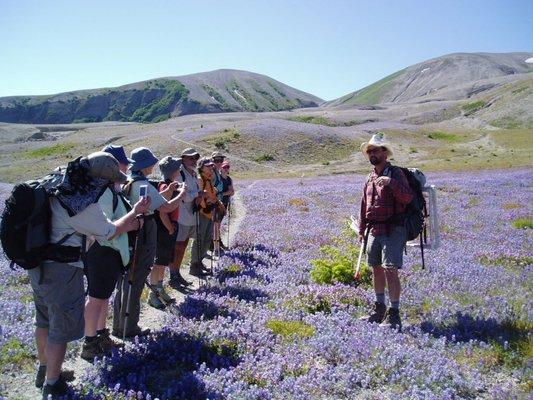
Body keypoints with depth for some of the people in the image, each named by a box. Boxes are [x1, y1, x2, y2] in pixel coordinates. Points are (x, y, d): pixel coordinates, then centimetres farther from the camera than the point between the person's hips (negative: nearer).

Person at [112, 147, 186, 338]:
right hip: (142, 239, -9)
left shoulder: (127, 183, 7)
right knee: (135, 284, 2)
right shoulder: (144, 186, -19)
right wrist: (181, 193, -5)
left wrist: (166, 191, 18)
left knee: (125, 281, 17)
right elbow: (166, 208, -22)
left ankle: (119, 326, 28)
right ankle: (129, 329, 14)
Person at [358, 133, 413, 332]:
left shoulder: (396, 173, -6)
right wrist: (362, 229, 19)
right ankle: (379, 309, 28)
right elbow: (365, 205, 21)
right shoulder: (370, 178, 16)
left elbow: (408, 197, -20)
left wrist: (391, 182, -32)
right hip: (374, 230, 7)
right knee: (376, 269, 14)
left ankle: (394, 314, -1)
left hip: (393, 230, -7)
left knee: (390, 270, -10)